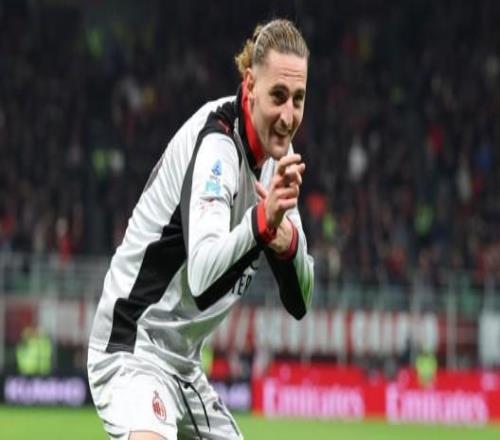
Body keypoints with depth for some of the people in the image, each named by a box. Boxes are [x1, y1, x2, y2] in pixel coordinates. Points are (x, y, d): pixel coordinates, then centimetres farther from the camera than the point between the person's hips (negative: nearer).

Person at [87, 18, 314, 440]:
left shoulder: (276, 149, 6)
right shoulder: (217, 144, -21)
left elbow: (299, 301, 4)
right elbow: (201, 275, -37)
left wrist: (289, 240, -17)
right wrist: (262, 221, -51)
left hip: (183, 364, 10)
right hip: (134, 348, -10)